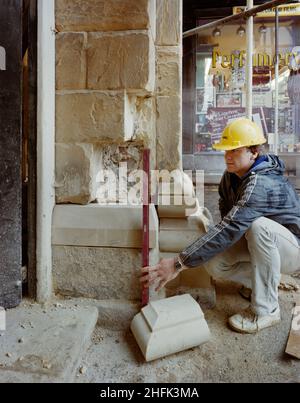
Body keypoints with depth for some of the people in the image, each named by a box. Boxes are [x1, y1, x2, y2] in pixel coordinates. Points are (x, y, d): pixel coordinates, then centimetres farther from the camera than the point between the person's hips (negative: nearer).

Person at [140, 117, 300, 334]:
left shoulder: (261, 184, -33)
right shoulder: (232, 174, -6)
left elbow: (229, 229, -42)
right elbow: (226, 209, 12)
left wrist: (178, 264, -43)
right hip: (258, 243, 7)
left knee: (259, 226, -39)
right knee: (214, 264, -15)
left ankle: (266, 310, -21)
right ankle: (260, 280, 13)